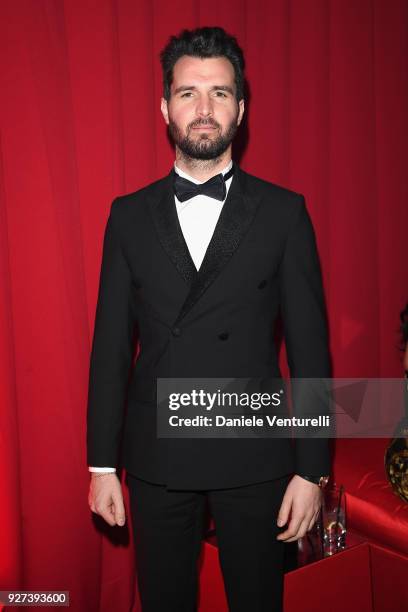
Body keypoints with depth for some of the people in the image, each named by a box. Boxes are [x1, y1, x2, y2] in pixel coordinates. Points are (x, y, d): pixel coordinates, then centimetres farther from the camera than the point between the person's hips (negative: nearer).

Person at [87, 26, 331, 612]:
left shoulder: (284, 212, -3)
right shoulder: (129, 214, 2)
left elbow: (309, 345, -3)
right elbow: (111, 345, 3)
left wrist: (312, 469, -5)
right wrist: (102, 463, 2)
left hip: (255, 457, -1)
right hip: (155, 458, 2)